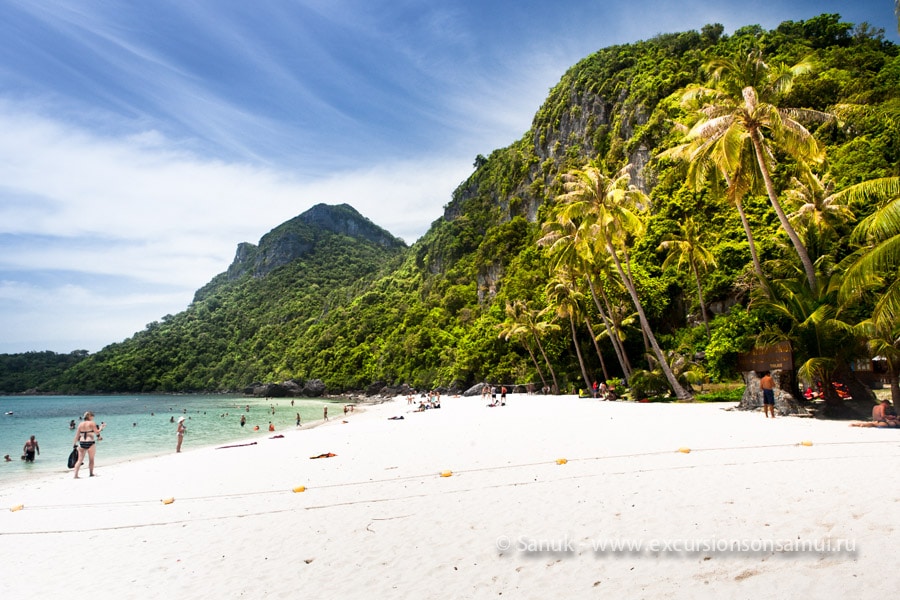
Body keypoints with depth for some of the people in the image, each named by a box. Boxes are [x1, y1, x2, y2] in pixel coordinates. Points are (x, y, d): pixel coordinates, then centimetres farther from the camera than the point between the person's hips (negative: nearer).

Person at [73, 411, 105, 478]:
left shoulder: (81, 424, 10)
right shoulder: (92, 423, -4)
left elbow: (77, 435, 10)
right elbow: (97, 432, -7)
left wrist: (75, 444, 16)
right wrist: (101, 427, 7)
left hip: (81, 443, 4)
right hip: (90, 443, -4)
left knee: (79, 460, 6)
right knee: (91, 459, 9)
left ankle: (75, 475, -1)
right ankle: (91, 473, 17)